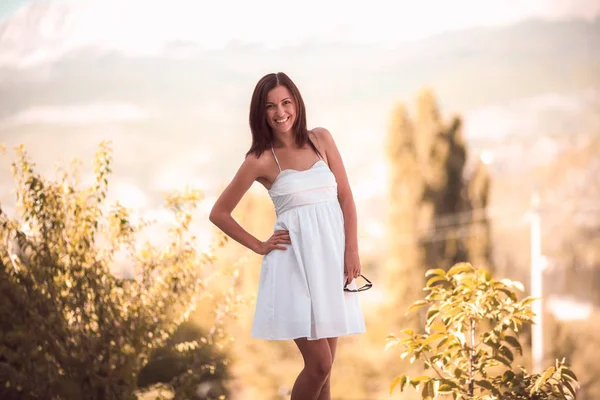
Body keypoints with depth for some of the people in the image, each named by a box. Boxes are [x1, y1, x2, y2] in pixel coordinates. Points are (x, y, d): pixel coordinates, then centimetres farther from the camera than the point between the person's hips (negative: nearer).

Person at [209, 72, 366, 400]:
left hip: (332, 254, 4)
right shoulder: (260, 160, -3)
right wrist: (259, 246, 1)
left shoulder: (321, 139, 6)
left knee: (324, 366, 8)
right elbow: (219, 213, 3)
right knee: (318, 364, -9)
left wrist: (352, 251, -2)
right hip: (295, 259, -4)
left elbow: (346, 197, 6)